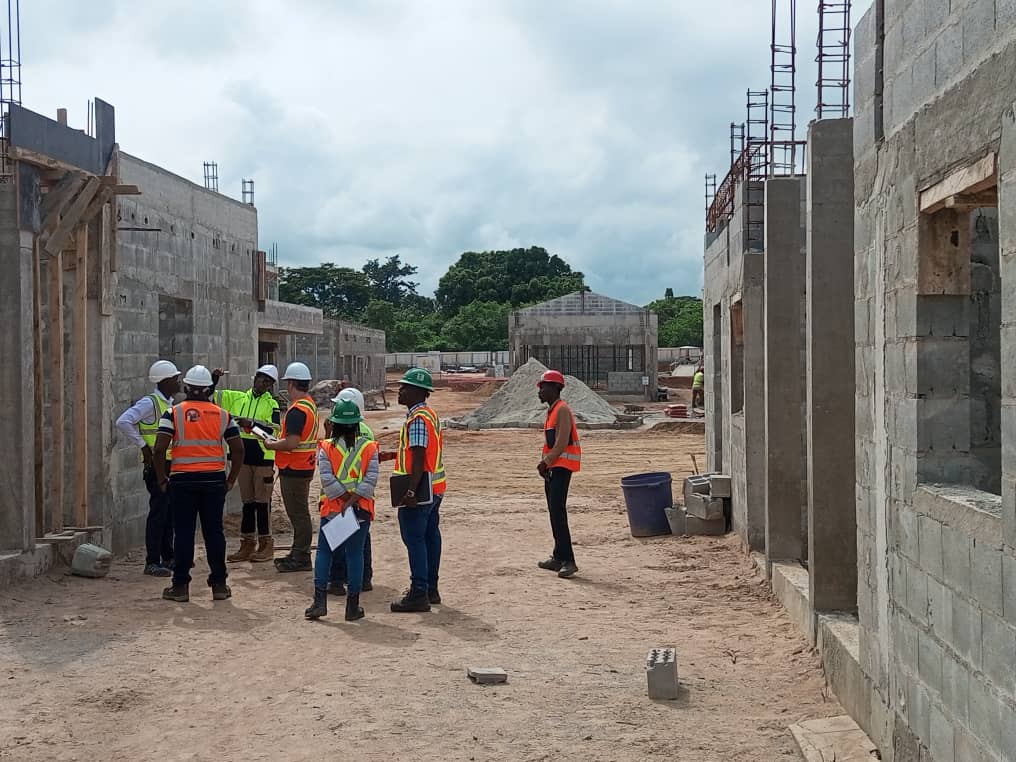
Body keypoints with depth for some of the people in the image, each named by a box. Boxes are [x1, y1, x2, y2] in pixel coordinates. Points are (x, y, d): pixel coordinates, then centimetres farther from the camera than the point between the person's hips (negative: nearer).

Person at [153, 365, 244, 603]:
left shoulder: (173, 413, -2)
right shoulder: (223, 415, 6)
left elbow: (159, 450, -10)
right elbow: (238, 450, 3)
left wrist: (162, 479, 1)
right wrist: (231, 479, 12)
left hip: (183, 481, -2)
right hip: (215, 480, 2)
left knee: (184, 532, 4)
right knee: (214, 532, 7)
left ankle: (181, 586, 7)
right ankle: (219, 585, 11)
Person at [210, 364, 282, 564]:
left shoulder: (271, 404, -1)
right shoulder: (237, 398, 9)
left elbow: (273, 428, -15)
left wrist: (251, 424, -27)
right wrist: (214, 379, -2)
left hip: (263, 458, -4)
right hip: (243, 457, 4)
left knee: (262, 501, 0)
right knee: (247, 502, 11)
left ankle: (266, 544, 8)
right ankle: (247, 544, 17)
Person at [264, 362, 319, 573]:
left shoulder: (297, 410, -20)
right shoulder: (310, 405, 12)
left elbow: (291, 443, -26)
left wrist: (271, 445, -11)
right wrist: (279, 440, 14)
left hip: (293, 469, -10)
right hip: (304, 466, 10)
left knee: (298, 514, -3)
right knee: (299, 513, 17)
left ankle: (301, 559, 3)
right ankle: (297, 554, 27)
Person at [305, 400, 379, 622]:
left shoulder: (326, 447, -4)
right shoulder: (369, 447, -1)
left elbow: (327, 479, -12)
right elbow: (371, 479, -9)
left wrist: (345, 500, -8)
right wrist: (352, 501, -12)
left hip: (332, 509, -1)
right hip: (361, 510, 1)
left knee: (324, 551, 11)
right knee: (355, 554, 6)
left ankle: (320, 601, 6)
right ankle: (353, 607, 8)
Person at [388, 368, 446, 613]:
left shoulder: (417, 418, -18)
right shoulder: (430, 414, 15)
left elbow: (419, 458, -24)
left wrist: (411, 491, -27)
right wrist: (394, 454, 26)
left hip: (420, 490, -11)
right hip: (434, 489, 11)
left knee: (414, 539, -7)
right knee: (430, 536, 15)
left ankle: (419, 595, -5)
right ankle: (431, 589, 24)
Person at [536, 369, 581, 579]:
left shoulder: (563, 410, -12)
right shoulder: (551, 411, 20)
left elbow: (562, 443, -20)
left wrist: (546, 462, -13)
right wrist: (544, 464, 9)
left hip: (562, 466, -10)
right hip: (552, 467, 10)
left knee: (558, 511, -16)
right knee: (554, 512, 12)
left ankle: (568, 560, -18)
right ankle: (559, 558, 17)